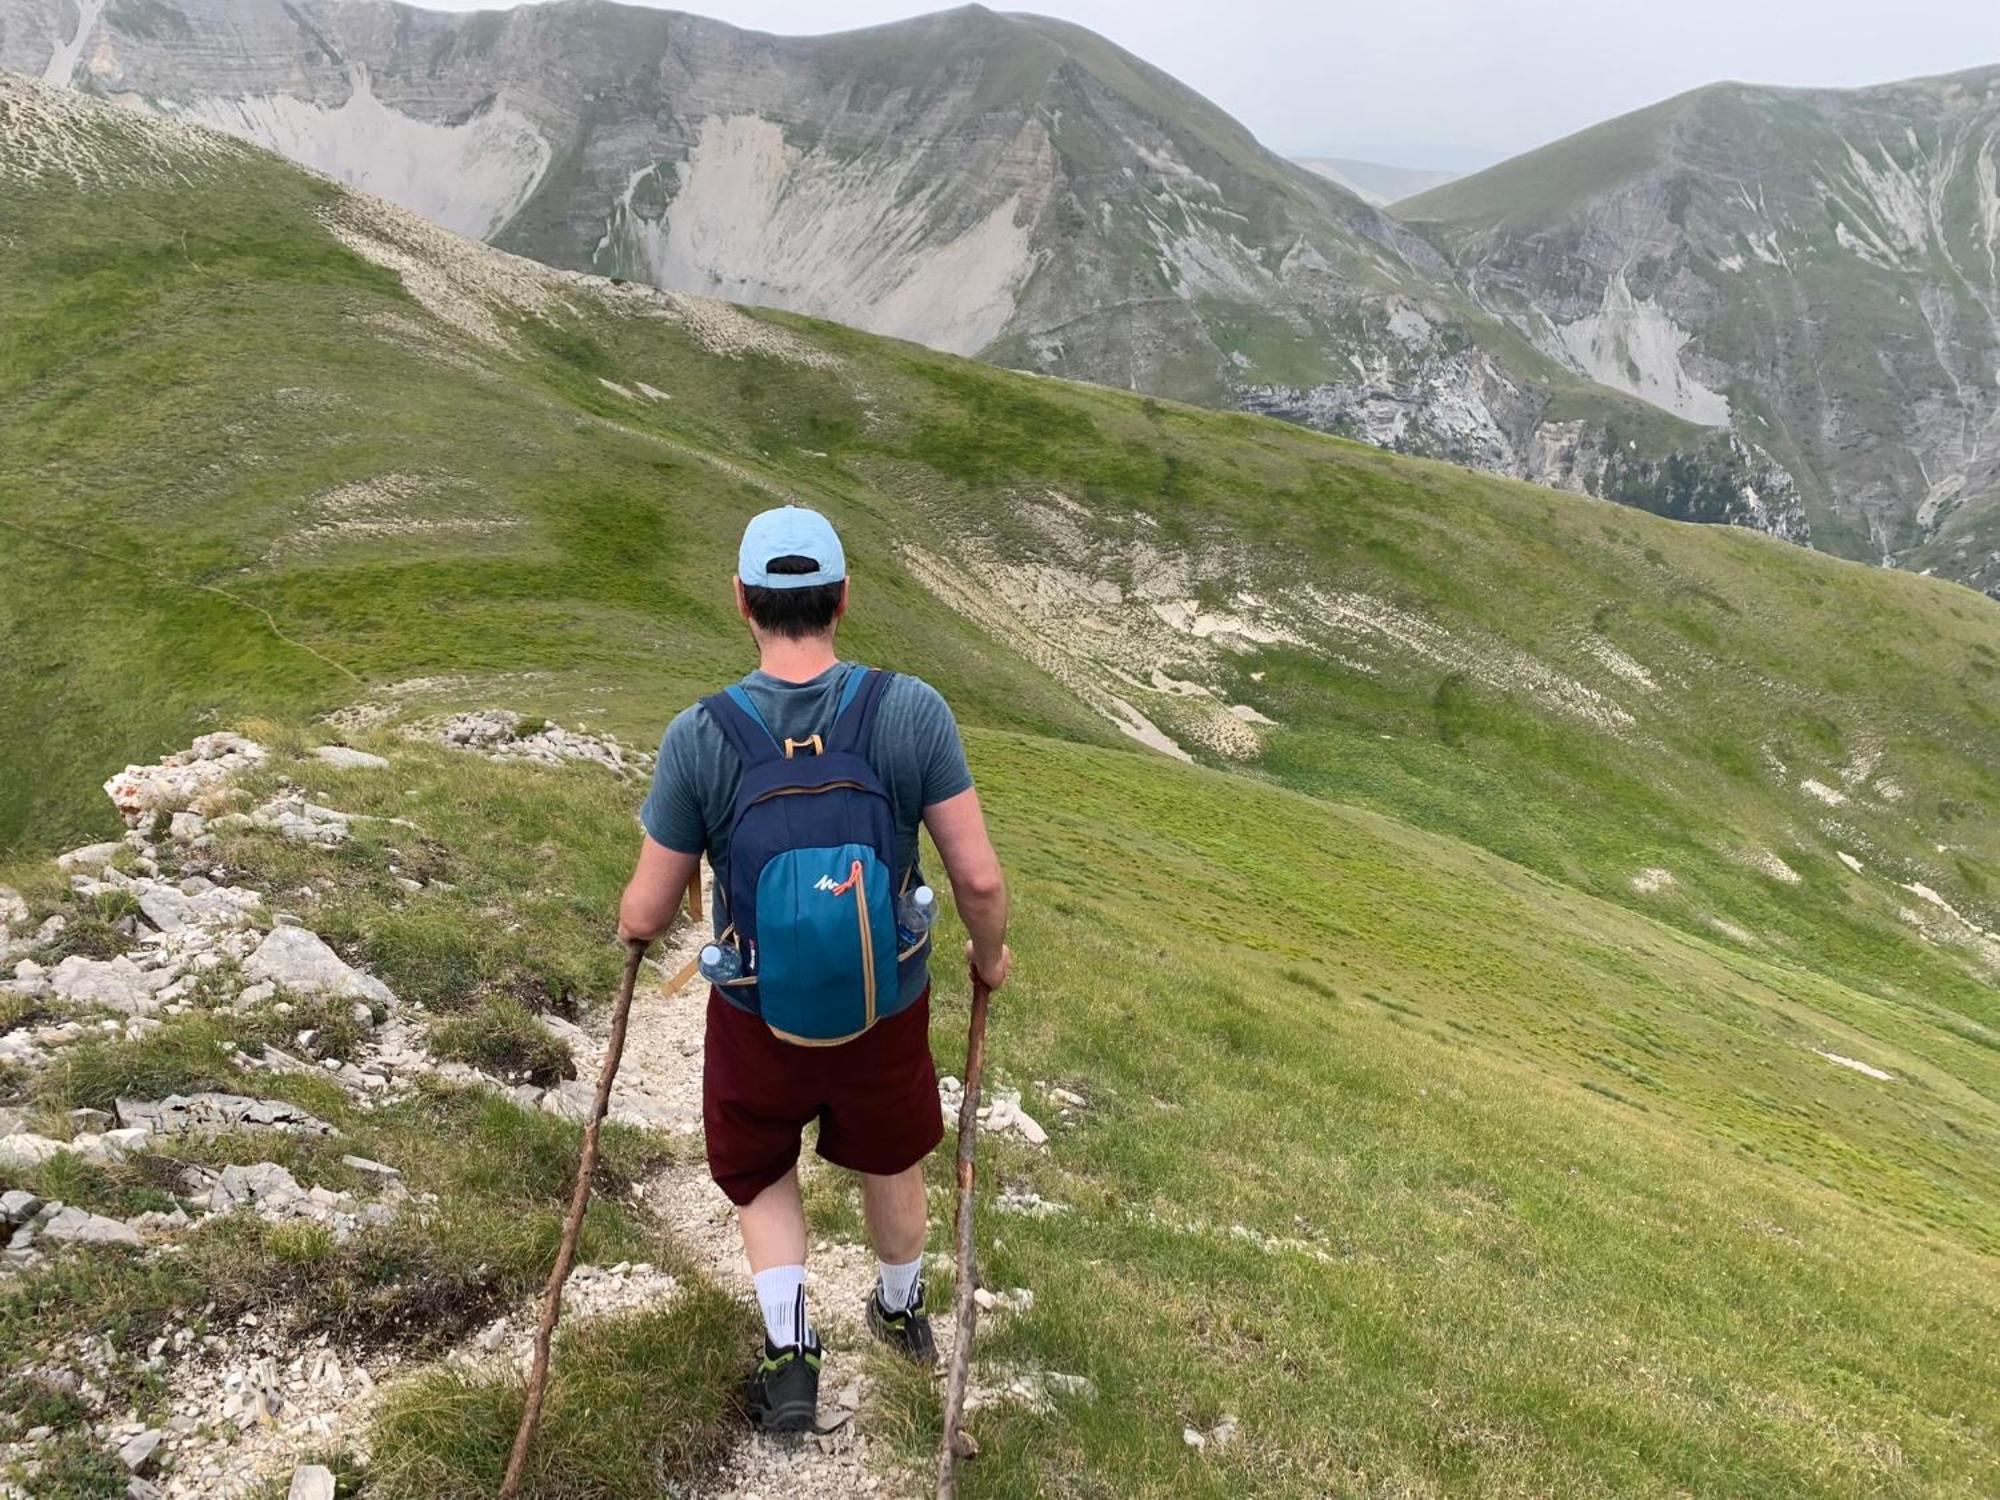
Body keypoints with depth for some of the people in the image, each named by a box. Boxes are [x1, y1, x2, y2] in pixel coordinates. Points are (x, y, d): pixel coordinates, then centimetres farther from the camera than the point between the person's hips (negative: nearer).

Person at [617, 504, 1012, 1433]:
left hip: (757, 1016, -1)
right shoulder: (912, 711, -22)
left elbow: (647, 913, -13)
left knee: (762, 1172, 29)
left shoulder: (698, 736, -21)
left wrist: (630, 927, 12)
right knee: (891, 1163, 30)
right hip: (890, 1008, 1)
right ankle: (901, 1314, 53)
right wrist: (990, 955, 3)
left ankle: (787, 1350, 18)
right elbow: (978, 876, -18)